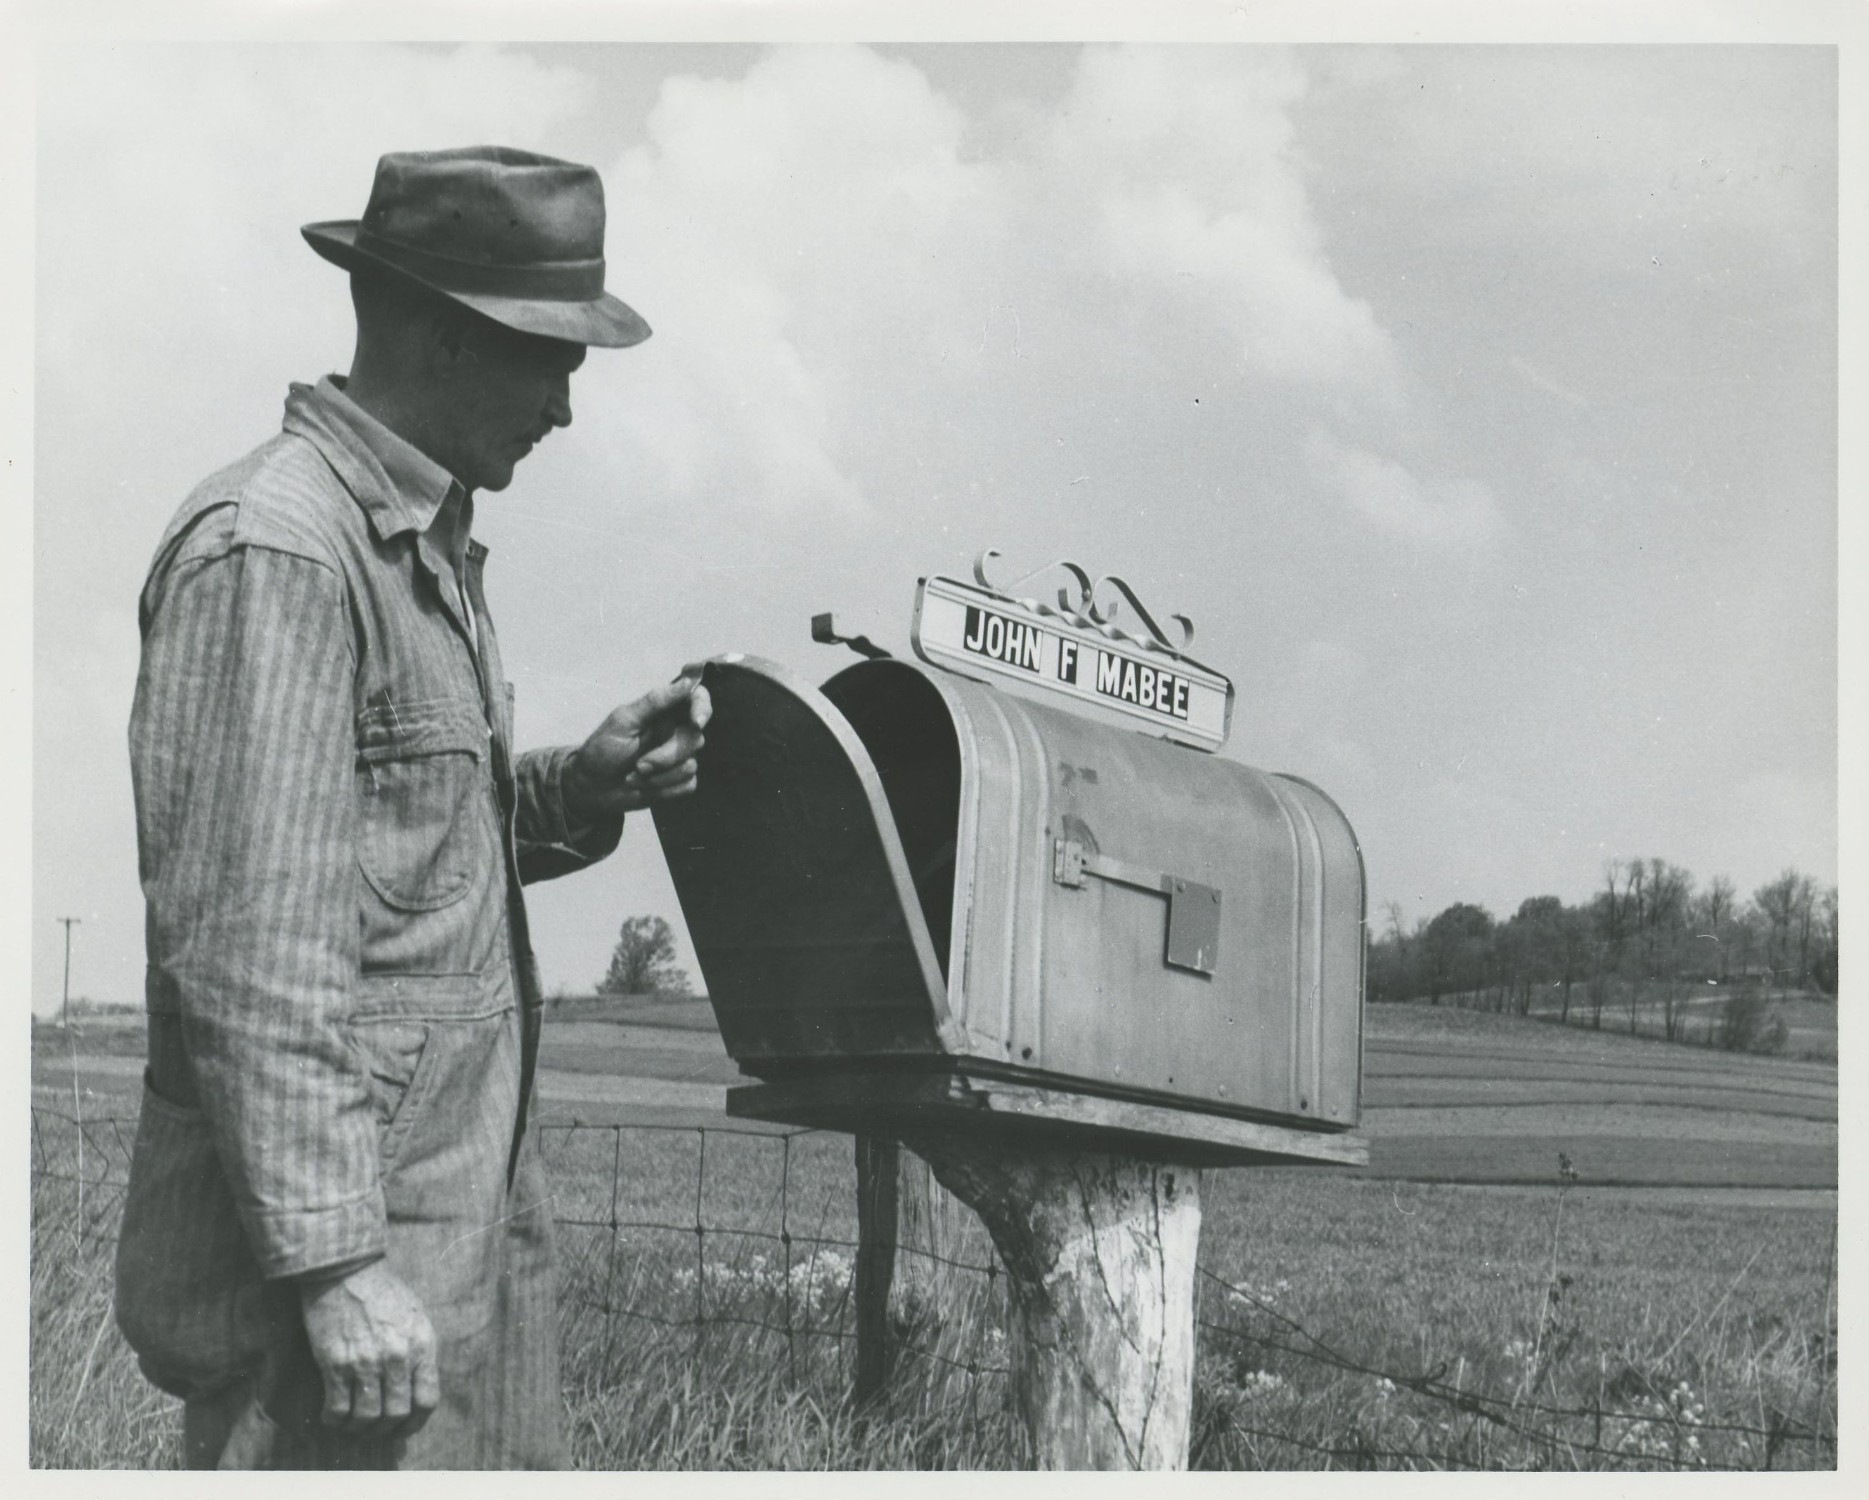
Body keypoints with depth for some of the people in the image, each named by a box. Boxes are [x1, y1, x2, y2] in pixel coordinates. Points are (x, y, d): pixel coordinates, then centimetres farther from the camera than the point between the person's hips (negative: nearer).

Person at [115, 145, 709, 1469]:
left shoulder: (431, 548, 14)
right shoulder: (273, 548, -15)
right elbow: (251, 944, -20)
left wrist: (574, 790, 4)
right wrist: (333, 1263, -21)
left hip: (475, 1202, 9)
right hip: (339, 1225, -9)